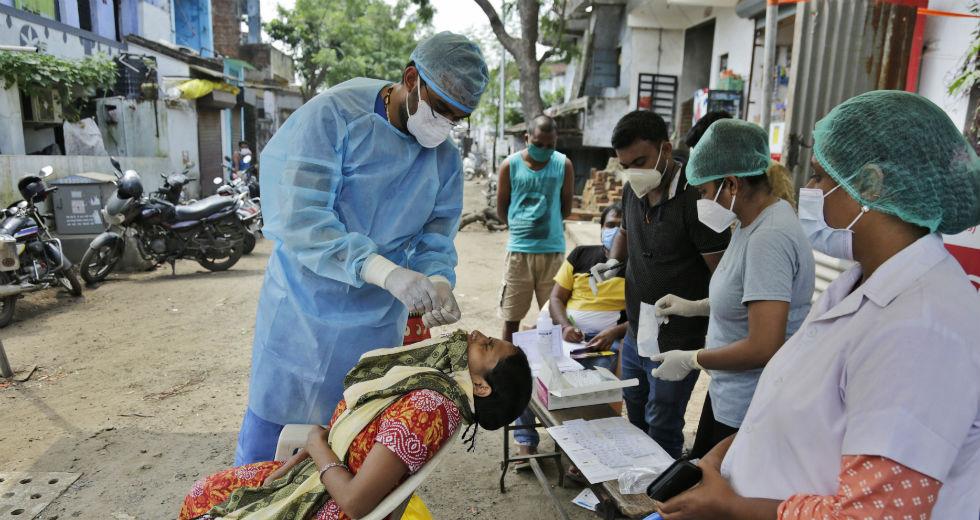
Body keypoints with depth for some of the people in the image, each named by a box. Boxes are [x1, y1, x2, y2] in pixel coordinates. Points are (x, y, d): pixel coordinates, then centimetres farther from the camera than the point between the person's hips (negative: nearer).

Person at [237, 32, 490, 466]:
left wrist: (438, 283, -23)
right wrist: (388, 272, -37)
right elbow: (300, 219, -26)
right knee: (267, 416, 11)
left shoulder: (446, 160, -1)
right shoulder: (333, 115, -17)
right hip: (301, 306, -3)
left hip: (376, 321, 4)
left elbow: (435, 241, 1)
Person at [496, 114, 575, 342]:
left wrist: (547, 223, 8)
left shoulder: (564, 165, -2)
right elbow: (501, 209, 4)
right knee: (512, 315, 9)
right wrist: (521, 227, 6)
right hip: (519, 249, 0)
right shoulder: (510, 165, -4)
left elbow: (566, 208, 6)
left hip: (553, 249, 1)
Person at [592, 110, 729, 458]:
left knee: (662, 429, 7)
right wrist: (614, 263, 2)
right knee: (635, 412, 24)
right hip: (636, 331, 8)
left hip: (676, 340, -8)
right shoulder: (633, 192, 3)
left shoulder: (694, 198, -21)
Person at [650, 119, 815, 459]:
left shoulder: (769, 238, -26)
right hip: (728, 394, 9)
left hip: (750, 409, -9)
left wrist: (691, 360, -16)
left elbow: (764, 348, -29)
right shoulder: (752, 222, 4)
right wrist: (696, 307, 11)